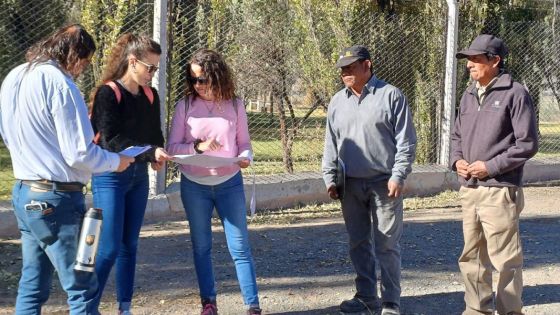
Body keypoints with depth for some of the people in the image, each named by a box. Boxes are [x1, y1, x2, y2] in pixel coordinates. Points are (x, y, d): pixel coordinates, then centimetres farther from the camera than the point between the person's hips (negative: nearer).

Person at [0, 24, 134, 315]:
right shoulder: (59, 83, -18)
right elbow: (79, 154, -18)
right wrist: (115, 161, -2)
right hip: (56, 199, -9)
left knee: (31, 284, 15)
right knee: (82, 288, 0)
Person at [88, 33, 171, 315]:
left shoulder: (150, 95, 7)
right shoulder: (108, 93, -12)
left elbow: (155, 133, 14)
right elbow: (111, 140, -20)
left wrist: (158, 156, -7)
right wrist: (151, 152, -29)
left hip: (139, 176, 6)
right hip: (110, 177, -6)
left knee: (130, 245, 11)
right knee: (109, 248, -8)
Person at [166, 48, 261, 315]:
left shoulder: (235, 105, -1)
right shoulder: (185, 106, -3)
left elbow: (244, 142, 5)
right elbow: (172, 147, -5)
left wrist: (246, 157, -16)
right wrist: (197, 147, -23)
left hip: (229, 184, -1)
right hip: (194, 186, 1)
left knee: (240, 246, -1)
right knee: (201, 246, 12)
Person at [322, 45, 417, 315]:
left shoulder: (391, 96, -4)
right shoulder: (337, 102, 11)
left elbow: (406, 142, -5)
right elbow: (331, 145, 16)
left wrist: (398, 176, -11)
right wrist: (330, 178, 10)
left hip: (384, 184, -5)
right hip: (350, 185, 5)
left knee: (386, 245, -2)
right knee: (358, 243, 11)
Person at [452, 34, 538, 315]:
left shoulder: (514, 94, -8)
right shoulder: (469, 95, 14)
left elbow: (527, 144, -10)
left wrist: (491, 166, -15)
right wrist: (457, 159, 3)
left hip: (499, 191, -7)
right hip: (468, 190, 7)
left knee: (505, 259, -3)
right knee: (471, 257, 15)